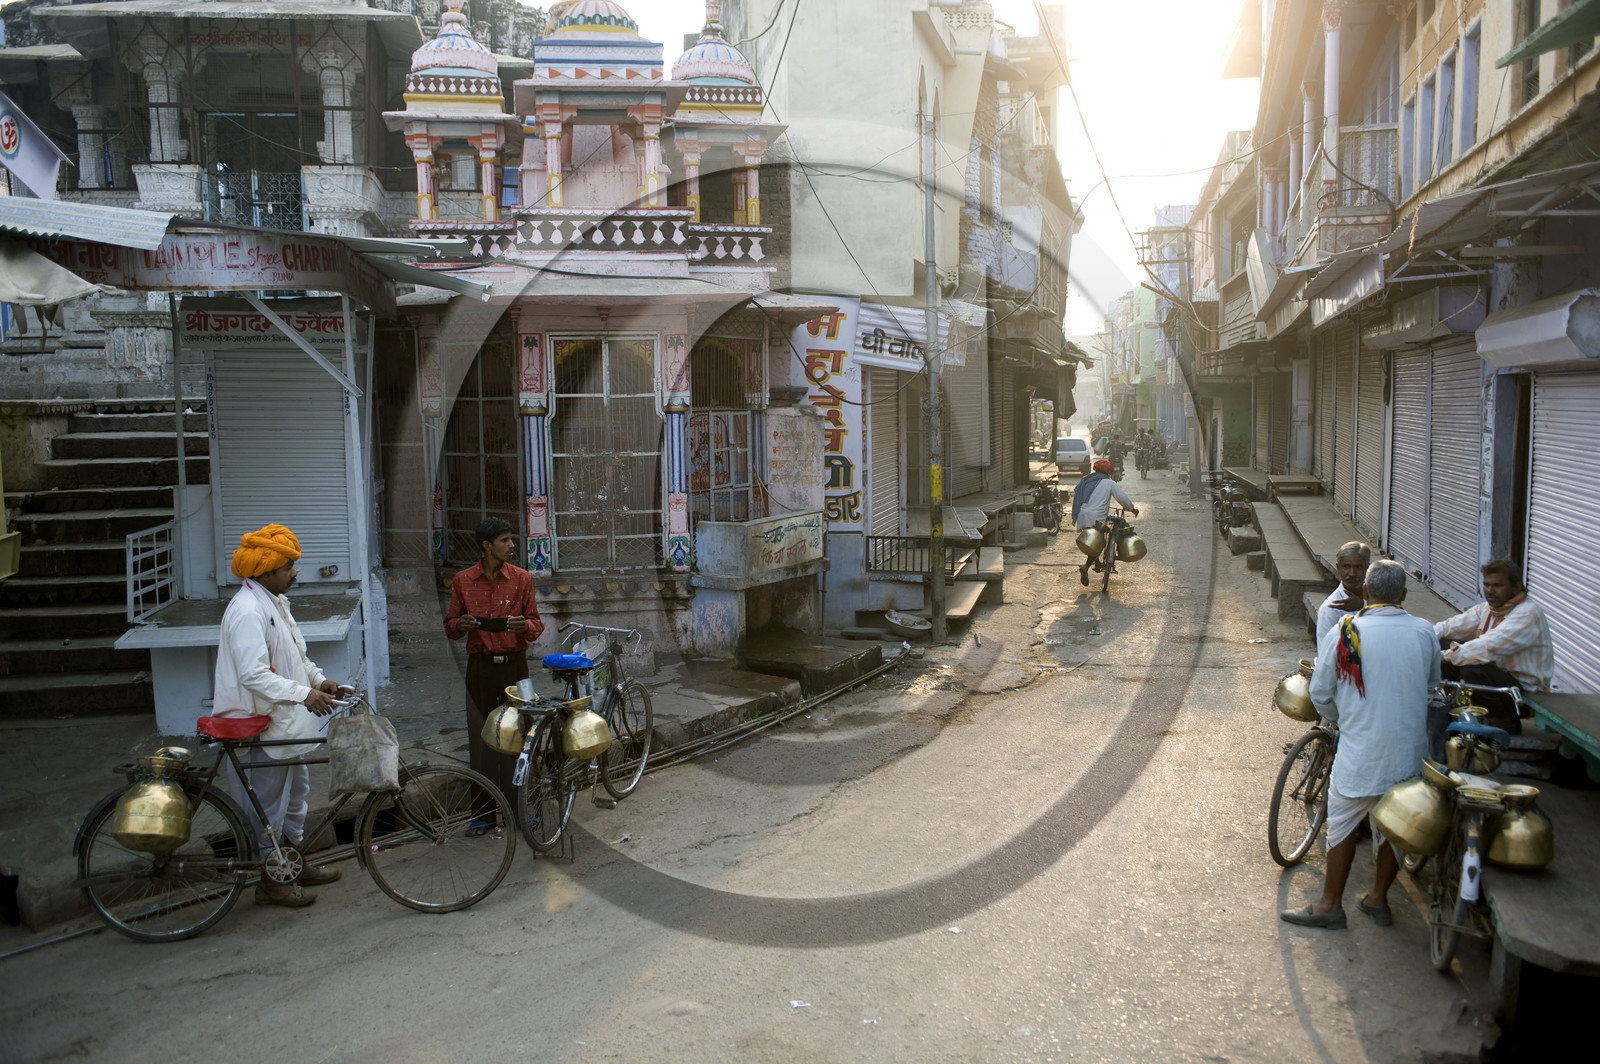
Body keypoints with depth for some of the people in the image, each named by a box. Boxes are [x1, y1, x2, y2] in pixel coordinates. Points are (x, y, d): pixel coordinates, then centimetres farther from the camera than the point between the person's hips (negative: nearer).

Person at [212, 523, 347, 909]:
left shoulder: (274, 602, 11)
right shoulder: (247, 611, -22)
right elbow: (254, 674, -31)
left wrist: (319, 680, 8)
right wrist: (303, 694, -36)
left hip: (286, 724, 11)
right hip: (261, 729, -11)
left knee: (295, 794, 21)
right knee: (267, 805, 2)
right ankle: (269, 883, 14)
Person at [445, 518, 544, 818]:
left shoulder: (522, 578, 2)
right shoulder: (462, 581, 3)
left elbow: (536, 624, 4)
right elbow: (450, 627, 9)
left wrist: (525, 626, -19)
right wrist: (461, 625, -14)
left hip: (514, 665, 0)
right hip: (480, 667, 0)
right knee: (481, 738, 2)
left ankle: (518, 806, 13)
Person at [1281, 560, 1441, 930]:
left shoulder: (1343, 633, -11)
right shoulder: (1424, 632, -2)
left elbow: (1320, 695, -4)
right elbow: (1433, 684, 14)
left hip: (1362, 748, -4)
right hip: (1410, 747, 4)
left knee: (1343, 821, 7)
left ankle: (1330, 904, 13)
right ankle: (1378, 899, 27)